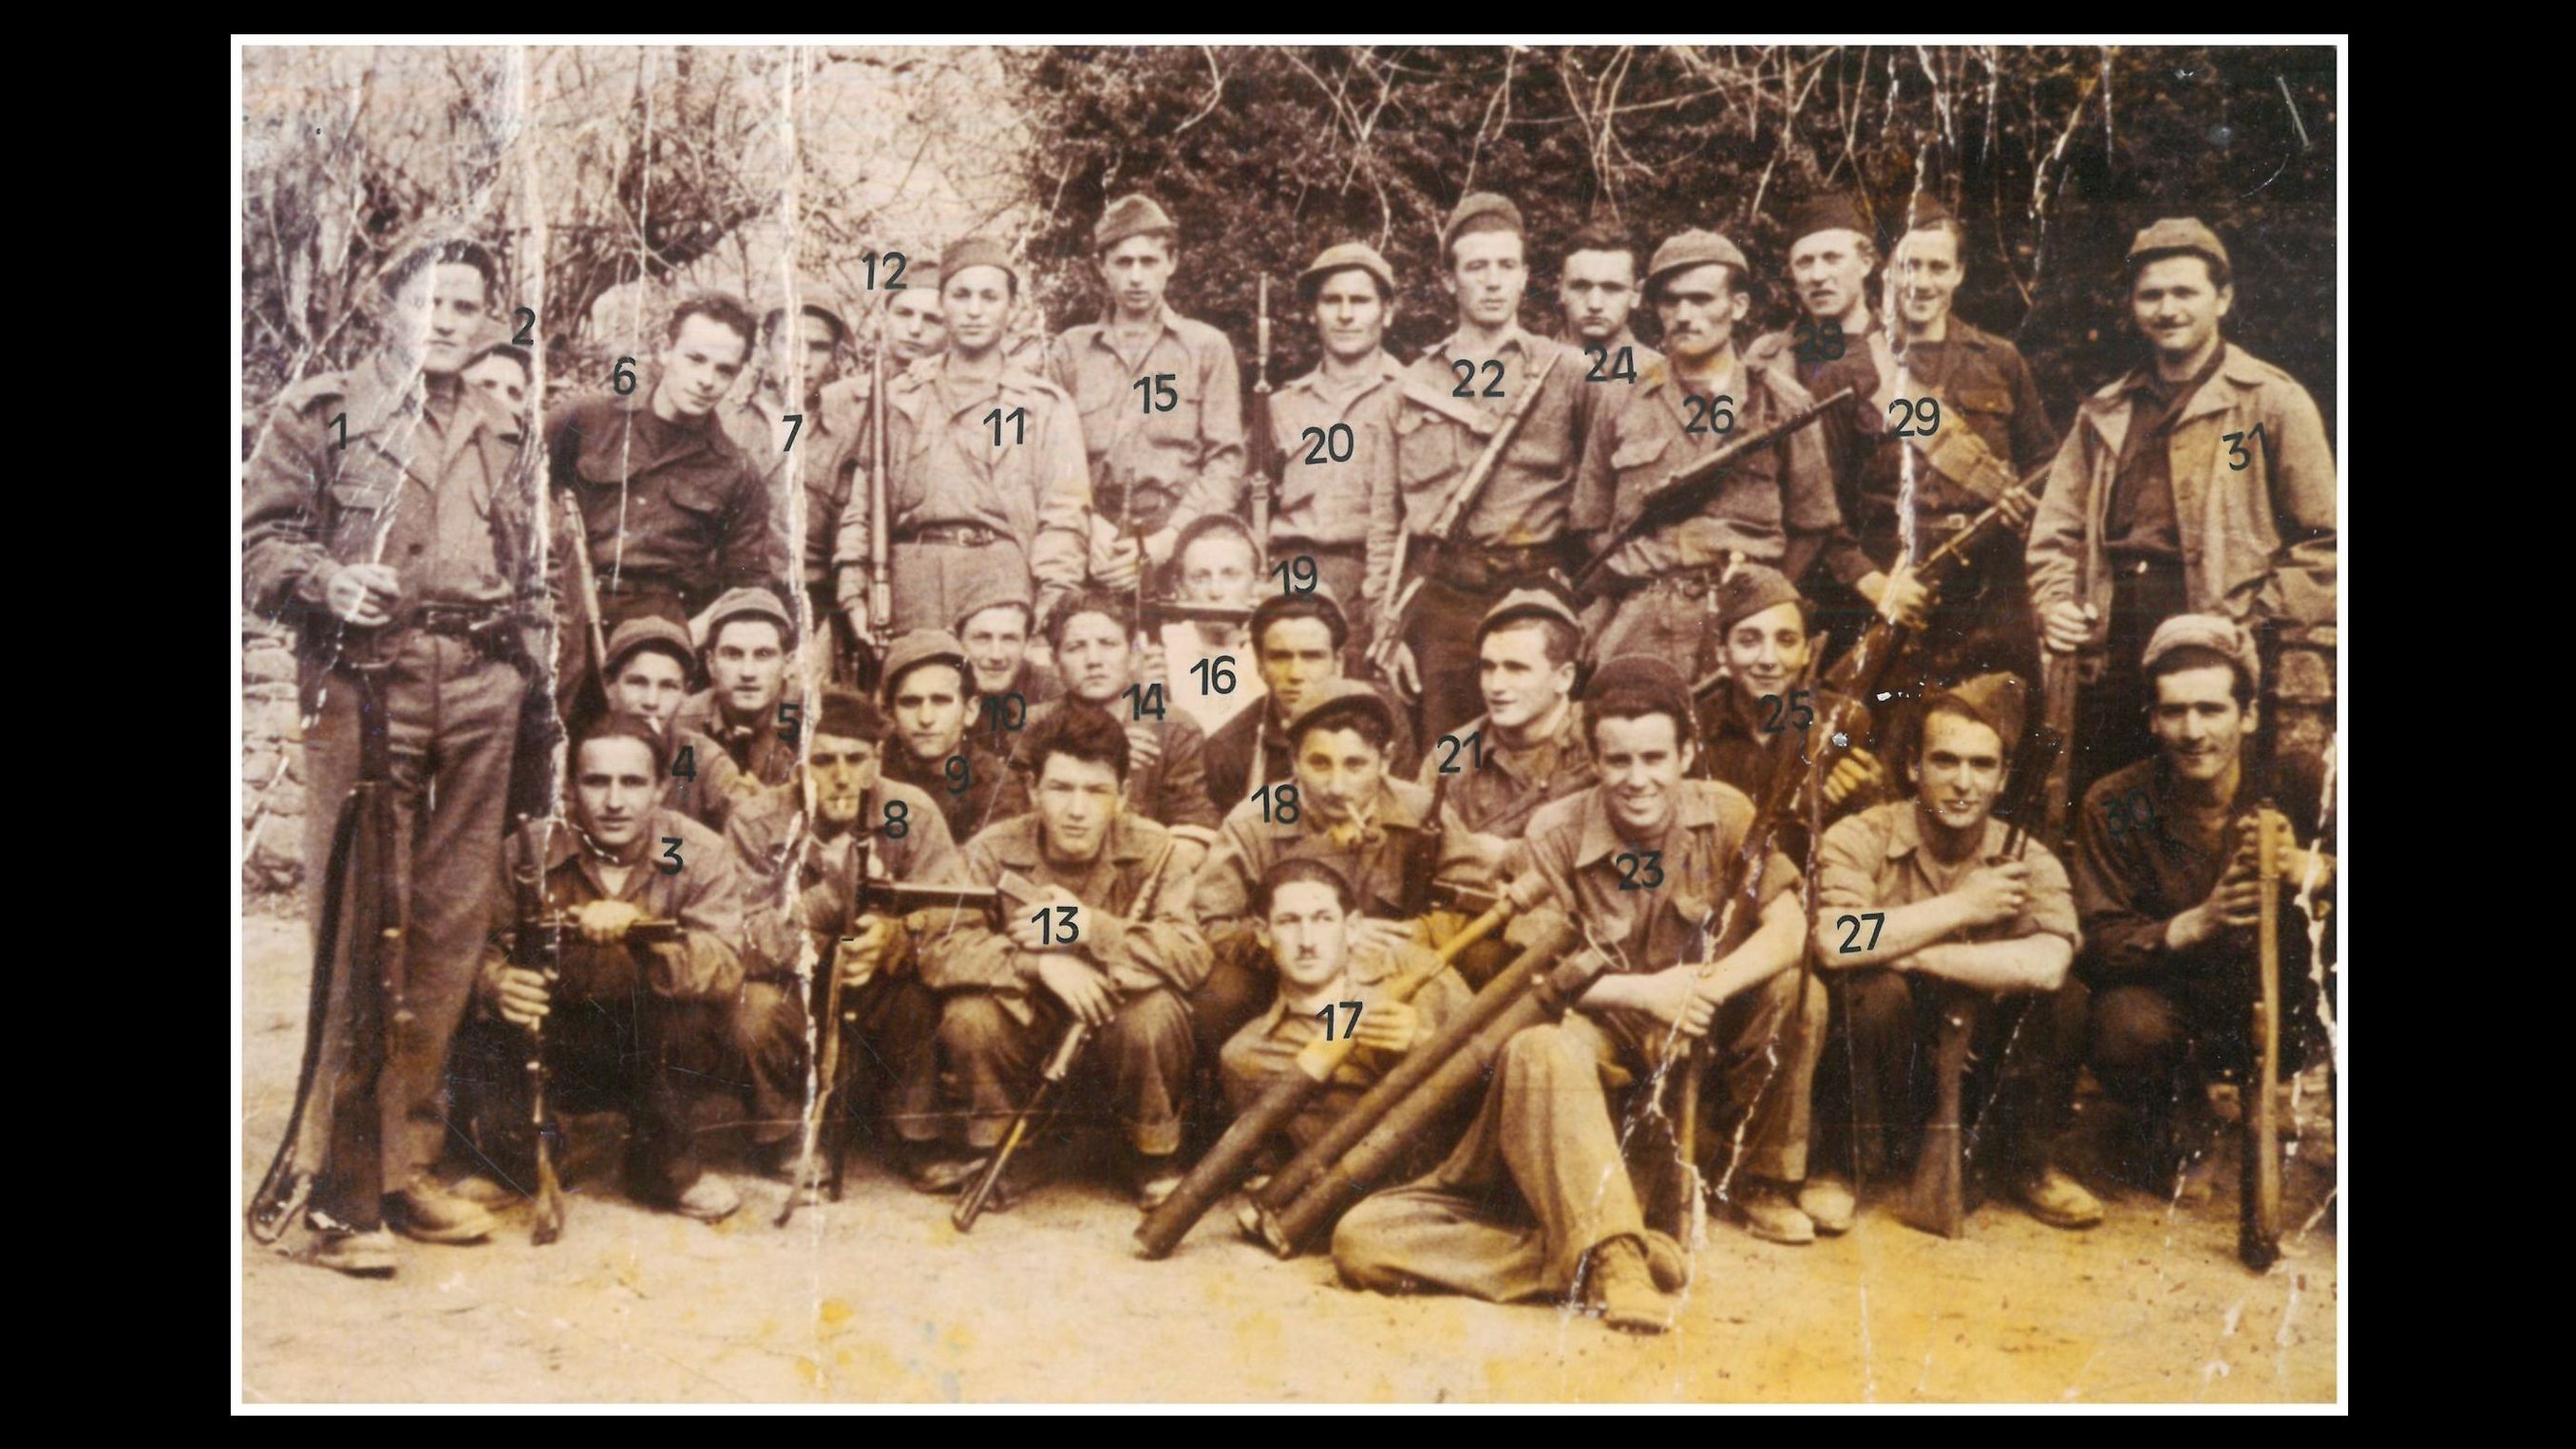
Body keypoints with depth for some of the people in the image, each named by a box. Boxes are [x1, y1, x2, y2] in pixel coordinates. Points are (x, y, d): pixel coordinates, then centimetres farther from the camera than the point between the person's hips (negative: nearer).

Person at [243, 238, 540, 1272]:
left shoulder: (498, 433, 20)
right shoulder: (321, 410, 8)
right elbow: (257, 538, 2)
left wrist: (525, 658, 12)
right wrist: (326, 579, -16)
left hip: (479, 693, 4)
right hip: (364, 684, -4)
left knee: (451, 930, 5)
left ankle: (407, 1164, 16)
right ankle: (345, 1194, 0)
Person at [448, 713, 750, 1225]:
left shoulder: (699, 854, -12)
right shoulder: (530, 849, -9)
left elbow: (724, 972, -25)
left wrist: (640, 927, -41)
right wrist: (495, 982, -33)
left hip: (650, 1053, 0)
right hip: (552, 1050, 0)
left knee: (687, 1012, -32)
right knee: (478, 1042, -30)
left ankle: (664, 1165, -5)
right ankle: (506, 1161, 4)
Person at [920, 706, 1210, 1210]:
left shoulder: (1150, 849, -13)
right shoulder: (994, 850, -13)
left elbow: (1192, 956, -24)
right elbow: (937, 952, -22)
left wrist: (1089, 928, -32)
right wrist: (1040, 962, -35)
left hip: (1115, 1024, 0)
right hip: (1027, 1022, 1)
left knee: (1156, 1014, -31)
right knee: (968, 1014, -28)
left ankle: (1155, 1160, -3)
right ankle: (992, 1150, -1)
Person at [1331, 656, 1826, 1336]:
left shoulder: (1724, 814, -11)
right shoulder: (1554, 838, -17)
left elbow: (1789, 929, -16)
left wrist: (1705, 989, -32)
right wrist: (1644, 991, -27)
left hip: (1701, 1025, 3)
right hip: (1601, 1024, -3)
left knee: (1797, 991, -23)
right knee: (1537, 1051, -36)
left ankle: (1762, 1180, -1)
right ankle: (1611, 1252, -48)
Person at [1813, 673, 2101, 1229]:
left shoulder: (2028, 863, -4)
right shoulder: (1860, 840, -10)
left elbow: (2046, 966, -25)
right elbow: (1834, 943, -31)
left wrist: (1905, 951, -25)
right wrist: (1960, 907, -23)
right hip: (1886, 1074, -2)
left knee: (2065, 999, -20)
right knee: (1876, 991, -31)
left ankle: (2026, 1161, 3)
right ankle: (1869, 1159, -8)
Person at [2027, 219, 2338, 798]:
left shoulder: (2273, 402, 2)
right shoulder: (2104, 413, 17)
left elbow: (2322, 543, -1)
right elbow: (2056, 531, 19)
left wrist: (2256, 626, -11)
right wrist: (2054, 602, 0)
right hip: (2111, 664, 4)